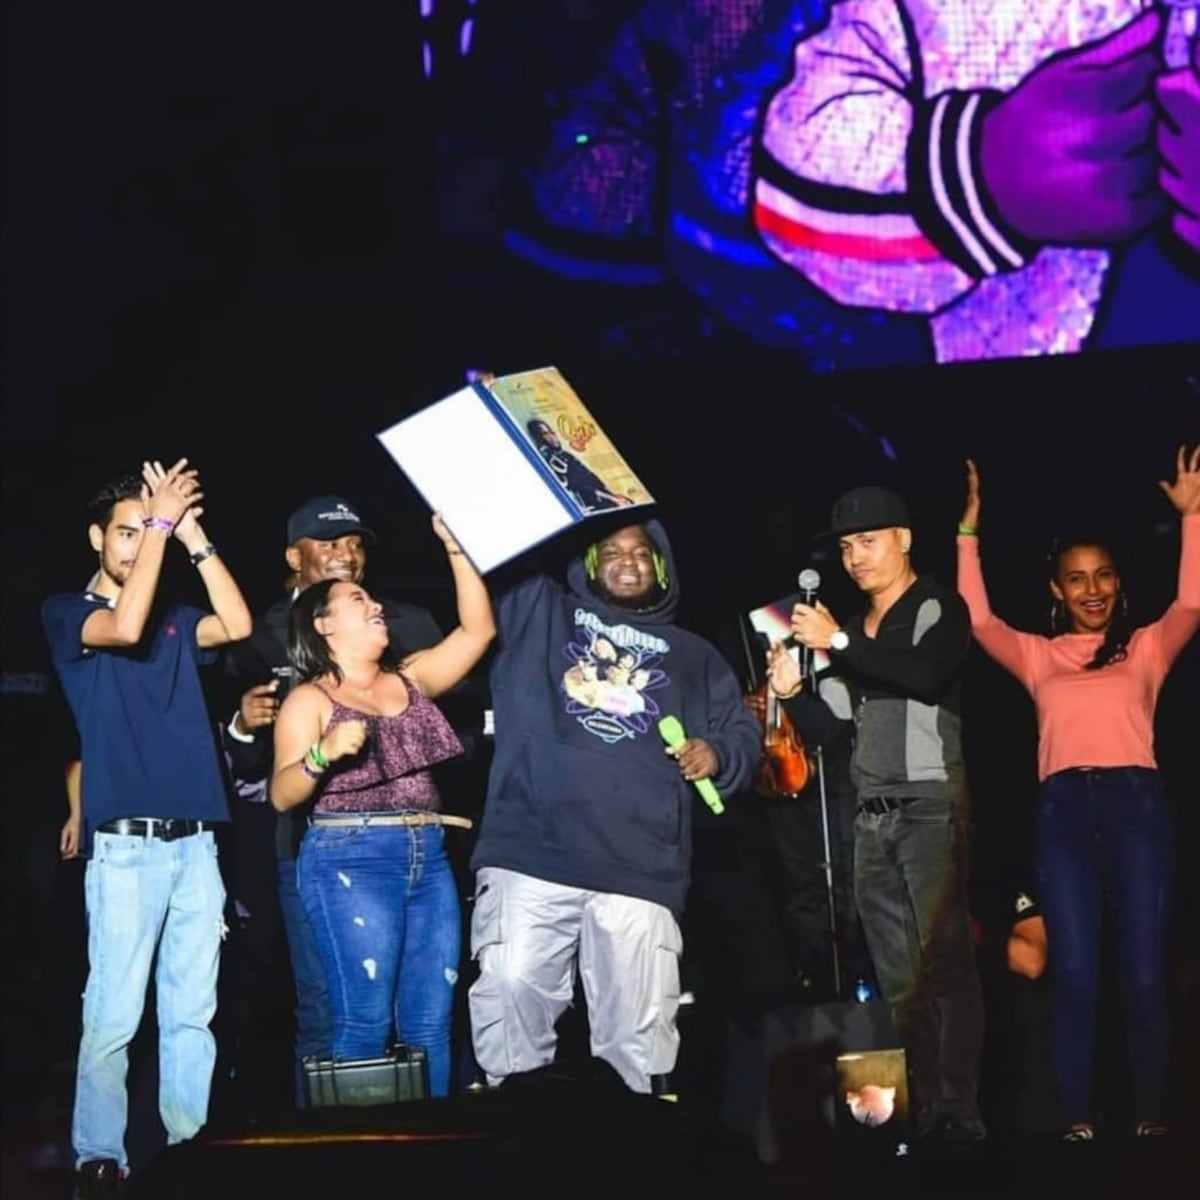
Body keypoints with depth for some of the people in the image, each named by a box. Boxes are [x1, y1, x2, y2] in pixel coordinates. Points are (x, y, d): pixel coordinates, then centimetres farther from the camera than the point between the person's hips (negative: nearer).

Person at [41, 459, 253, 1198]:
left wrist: (193, 535, -1)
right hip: (125, 844, -5)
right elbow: (125, 629, -16)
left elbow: (238, 625, 0)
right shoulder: (67, 613, 4)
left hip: (195, 840, 5)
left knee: (193, 1011, 6)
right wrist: (160, 522, -12)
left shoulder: (176, 619, 18)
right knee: (114, 1016, -8)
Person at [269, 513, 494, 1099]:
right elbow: (282, 794, -7)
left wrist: (456, 547, 3)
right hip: (351, 861, -6)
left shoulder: (409, 679, 17)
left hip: (428, 859, 6)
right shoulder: (309, 699, 1)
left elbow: (477, 629, 9)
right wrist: (323, 754, -25)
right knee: (365, 1022, -10)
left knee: (431, 1024, 3)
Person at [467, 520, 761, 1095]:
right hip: (530, 855, -1)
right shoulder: (537, 610, 20)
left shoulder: (693, 656, 26)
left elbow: (742, 733, 24)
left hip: (639, 871, 1)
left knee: (638, 1025, -2)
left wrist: (717, 755, 4)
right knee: (513, 990, -11)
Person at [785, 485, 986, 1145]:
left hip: (930, 805, -7)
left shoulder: (937, 608, 1)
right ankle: (918, 1110, 5)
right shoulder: (855, 631, 20)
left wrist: (838, 643, -18)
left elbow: (927, 672, -20)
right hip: (872, 816, 7)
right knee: (896, 976, 4)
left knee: (943, 961, -13)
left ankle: (958, 1109, -16)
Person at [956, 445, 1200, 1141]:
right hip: (1064, 810, 1)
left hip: (1136, 804, -1)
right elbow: (978, 620, 11)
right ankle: (1079, 1123, -1)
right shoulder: (1038, 656, 19)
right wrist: (969, 533, 10)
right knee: (1076, 978, -4)